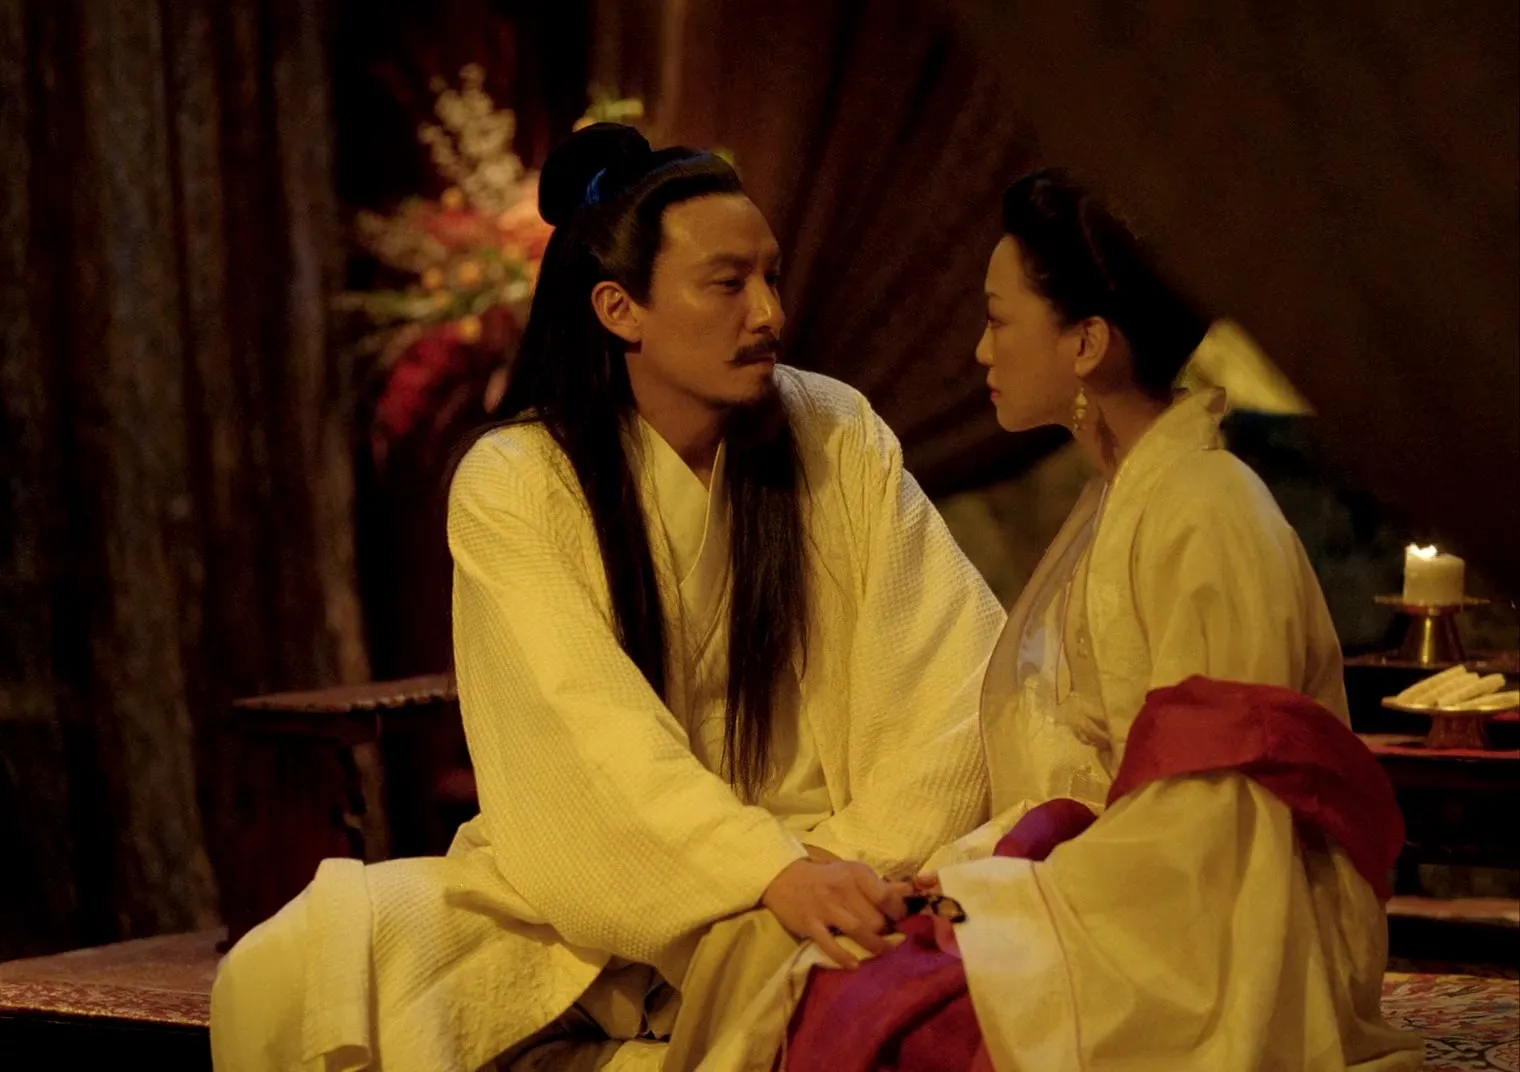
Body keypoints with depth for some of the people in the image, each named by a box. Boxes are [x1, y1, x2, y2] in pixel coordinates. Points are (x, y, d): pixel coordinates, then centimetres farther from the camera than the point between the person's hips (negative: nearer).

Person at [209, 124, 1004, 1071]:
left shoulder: (840, 440, 1)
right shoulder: (512, 486, -6)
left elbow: (973, 674, -5)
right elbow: (600, 732, -19)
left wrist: (862, 865, -20)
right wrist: (775, 873, -34)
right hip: (576, 902, 0)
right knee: (296, 964, -24)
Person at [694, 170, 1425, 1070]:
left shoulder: (1203, 522, -15)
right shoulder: (1122, 498, 15)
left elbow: (1204, 825, -18)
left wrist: (1005, 890, -11)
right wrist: (979, 867, 2)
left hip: (1202, 966, -8)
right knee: (829, 991, -14)